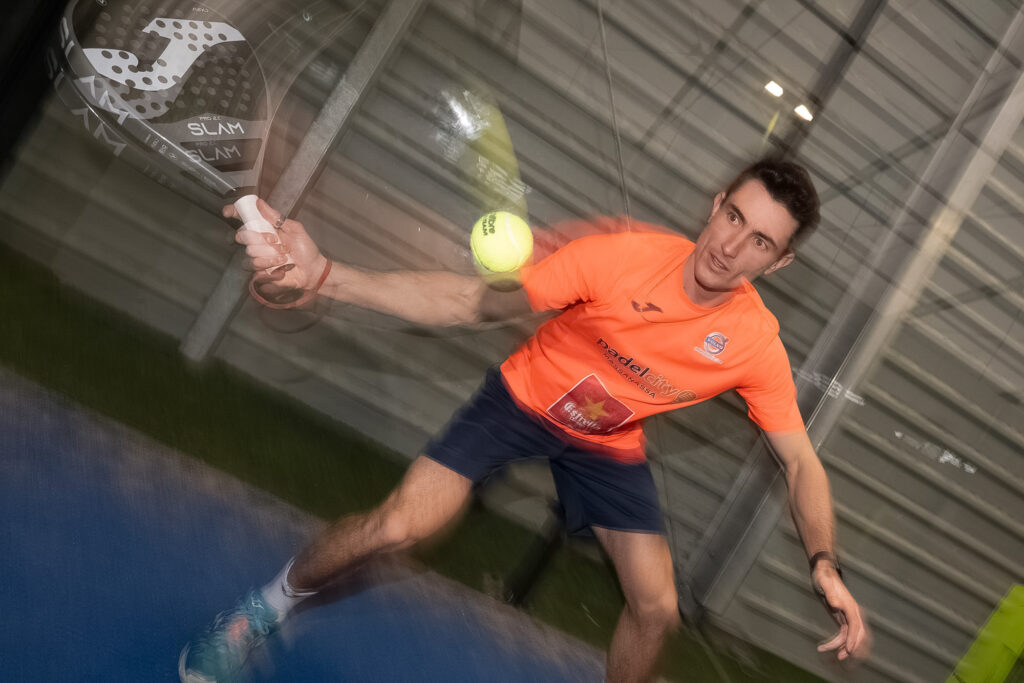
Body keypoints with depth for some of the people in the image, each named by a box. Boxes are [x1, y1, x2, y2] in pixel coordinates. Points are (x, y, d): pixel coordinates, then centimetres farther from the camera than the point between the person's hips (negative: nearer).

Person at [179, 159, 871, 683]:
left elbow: (801, 461, -9)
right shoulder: (624, 254, -29)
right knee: (395, 526, -16)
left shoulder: (757, 345, -21)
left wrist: (826, 566, -25)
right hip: (525, 397, -2)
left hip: (609, 448, 3)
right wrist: (322, 274, -36)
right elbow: (473, 302, -26)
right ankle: (266, 608, 14)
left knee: (657, 609, -5)